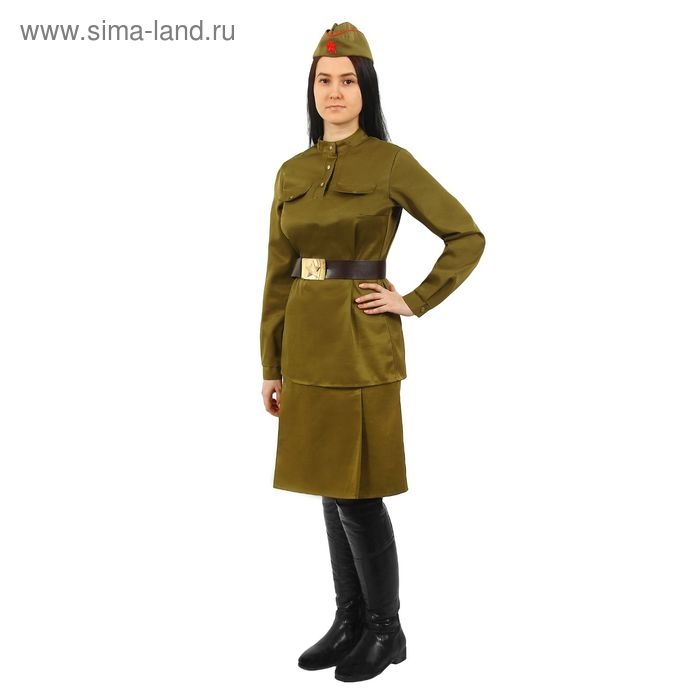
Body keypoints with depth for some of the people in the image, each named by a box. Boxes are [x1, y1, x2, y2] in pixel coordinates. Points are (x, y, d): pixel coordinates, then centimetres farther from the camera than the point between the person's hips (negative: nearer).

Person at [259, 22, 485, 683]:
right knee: (329, 488, 12)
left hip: (363, 345, -6)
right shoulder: (292, 173, 10)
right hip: (306, 345, 6)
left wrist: (413, 302, -7)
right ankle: (349, 620, 26)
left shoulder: (391, 163, -5)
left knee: (357, 490, -2)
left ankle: (386, 629, 17)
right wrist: (272, 366, 9)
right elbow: (278, 275, 10)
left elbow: (467, 236, -3)